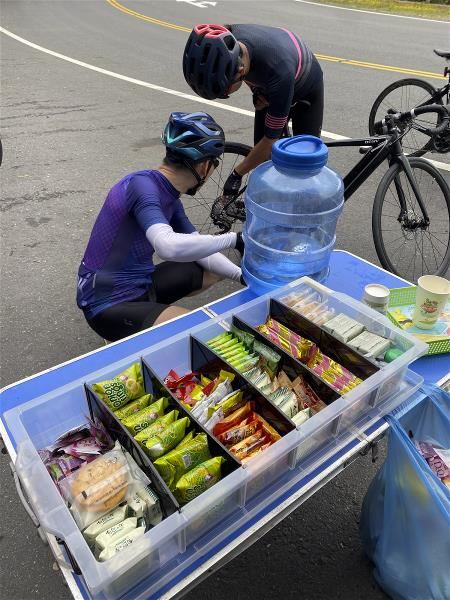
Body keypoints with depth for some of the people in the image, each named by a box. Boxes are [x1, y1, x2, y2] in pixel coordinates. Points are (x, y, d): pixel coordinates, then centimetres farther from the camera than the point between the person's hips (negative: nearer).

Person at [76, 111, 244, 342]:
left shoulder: (170, 197, 3)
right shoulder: (142, 185, -23)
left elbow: (196, 249, 5)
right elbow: (169, 246, -39)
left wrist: (243, 276, -6)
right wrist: (233, 239, -29)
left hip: (140, 284, 9)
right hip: (110, 304, -9)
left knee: (218, 268, 15)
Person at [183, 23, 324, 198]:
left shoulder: (278, 72, -46)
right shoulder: (226, 44, -30)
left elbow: (271, 138, -36)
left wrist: (236, 174, -28)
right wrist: (257, 91, -12)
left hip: (306, 91, -5)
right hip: (266, 88, 5)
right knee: (263, 159, -1)